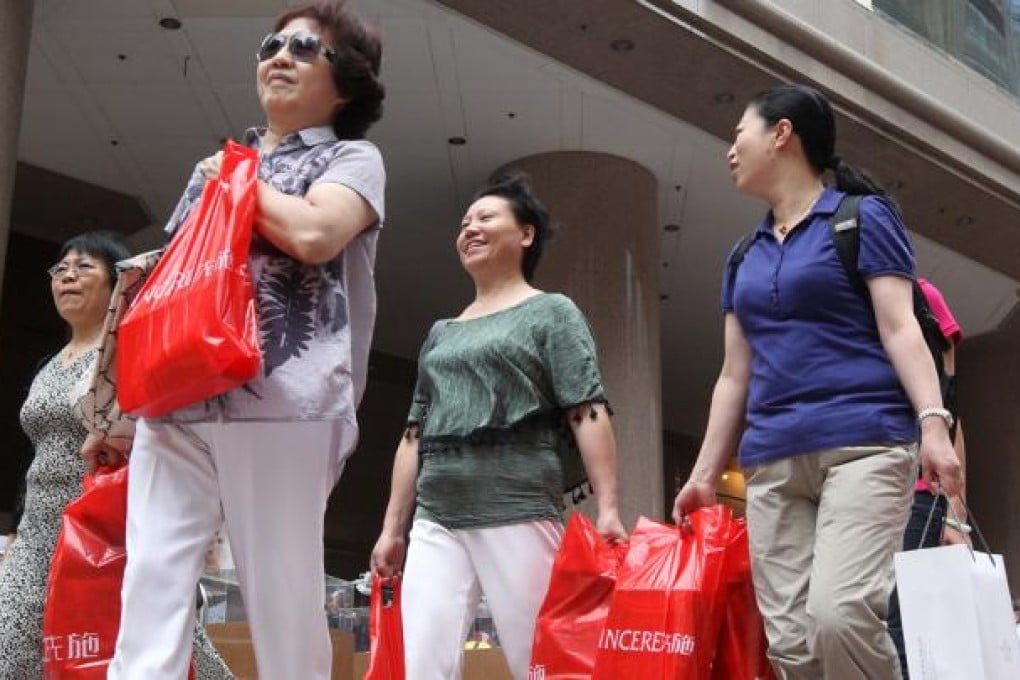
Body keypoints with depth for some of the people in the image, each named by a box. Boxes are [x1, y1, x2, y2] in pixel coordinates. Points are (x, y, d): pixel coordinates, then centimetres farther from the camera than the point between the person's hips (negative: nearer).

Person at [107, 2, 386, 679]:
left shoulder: (352, 157, 8)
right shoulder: (215, 165, 25)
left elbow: (313, 234, -13)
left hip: (281, 404, -5)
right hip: (175, 401, 5)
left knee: (282, 596, -1)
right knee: (150, 582, -4)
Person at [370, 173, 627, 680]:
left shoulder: (551, 313, 9)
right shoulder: (441, 333, 24)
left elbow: (588, 412, -3)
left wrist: (607, 508, -15)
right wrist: (392, 528, 16)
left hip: (518, 513, -5)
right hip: (436, 521, 5)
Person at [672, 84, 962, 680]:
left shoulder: (861, 217, 5)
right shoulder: (745, 256, 21)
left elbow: (900, 328, -5)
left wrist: (933, 423, -19)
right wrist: (706, 474, 18)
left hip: (864, 443, -6)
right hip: (772, 464, 6)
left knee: (839, 615, -23)